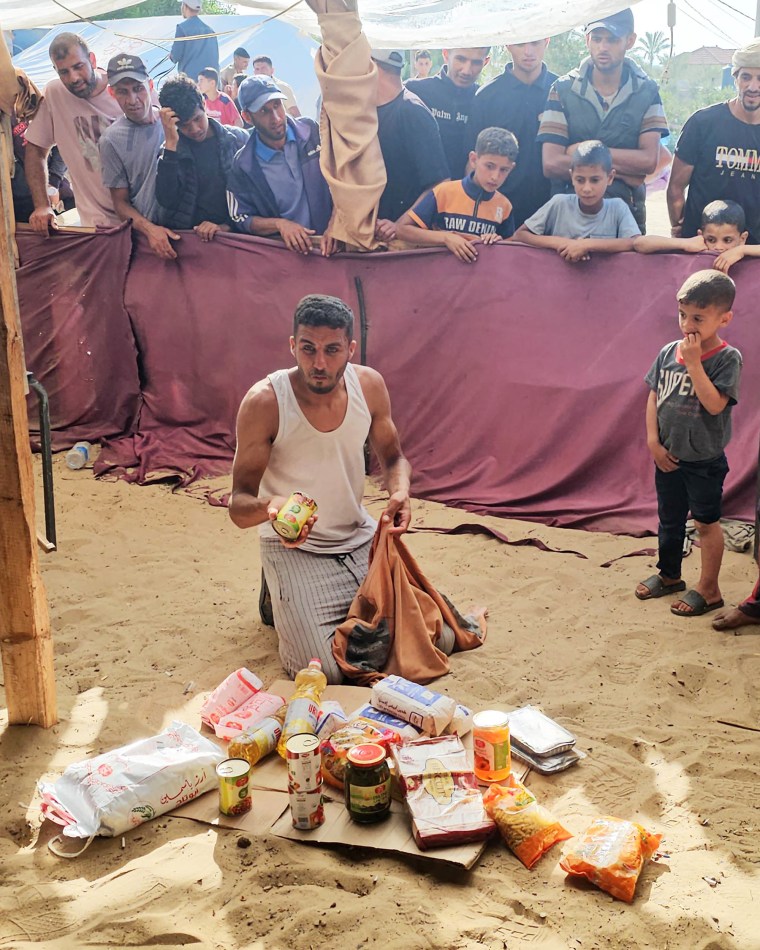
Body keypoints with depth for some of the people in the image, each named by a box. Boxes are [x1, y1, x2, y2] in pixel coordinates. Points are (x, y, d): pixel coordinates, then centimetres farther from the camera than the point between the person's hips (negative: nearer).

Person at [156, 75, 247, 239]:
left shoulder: (238, 139, 6)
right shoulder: (171, 150, 7)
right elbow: (167, 200, -7)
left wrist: (227, 225, -8)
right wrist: (170, 144, -9)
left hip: (231, 234, 0)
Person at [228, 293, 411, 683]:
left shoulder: (369, 385, -9)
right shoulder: (264, 402, -22)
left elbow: (392, 456, 8)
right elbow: (239, 504, -18)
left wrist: (400, 491, -16)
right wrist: (267, 508, -43)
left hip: (360, 535, 4)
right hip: (294, 546, -4)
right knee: (328, 674, -16)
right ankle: (280, 594, 14)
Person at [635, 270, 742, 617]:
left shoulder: (727, 358, -16)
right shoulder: (668, 352, -2)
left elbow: (714, 403, -27)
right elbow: (654, 397, 4)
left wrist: (694, 362, -27)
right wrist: (653, 440, -3)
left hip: (704, 460, -5)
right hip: (668, 457, 5)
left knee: (705, 522, 7)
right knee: (669, 519, 20)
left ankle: (708, 589, 20)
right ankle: (669, 575, 39)